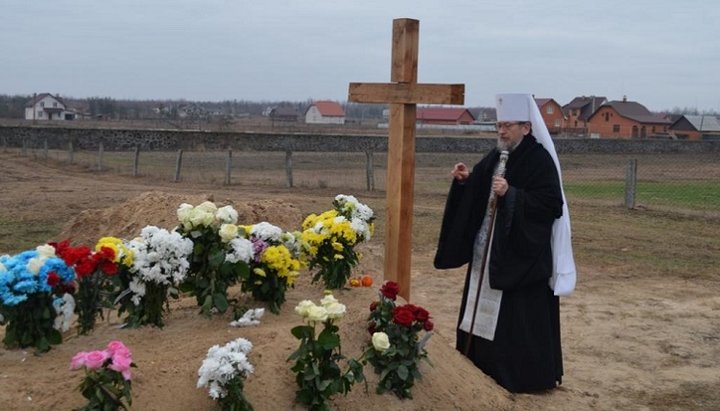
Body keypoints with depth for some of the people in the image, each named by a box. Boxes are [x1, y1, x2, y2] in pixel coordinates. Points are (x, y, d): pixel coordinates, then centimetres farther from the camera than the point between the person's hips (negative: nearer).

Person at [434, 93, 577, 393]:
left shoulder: (540, 160, -14)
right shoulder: (496, 157, 9)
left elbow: (552, 206, -21)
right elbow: (480, 195, 15)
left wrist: (510, 194, -28)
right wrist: (466, 180, -6)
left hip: (522, 253, -8)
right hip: (490, 249, 8)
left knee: (520, 317, -3)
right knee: (487, 309, 14)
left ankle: (526, 375, 9)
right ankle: (486, 366, 27)